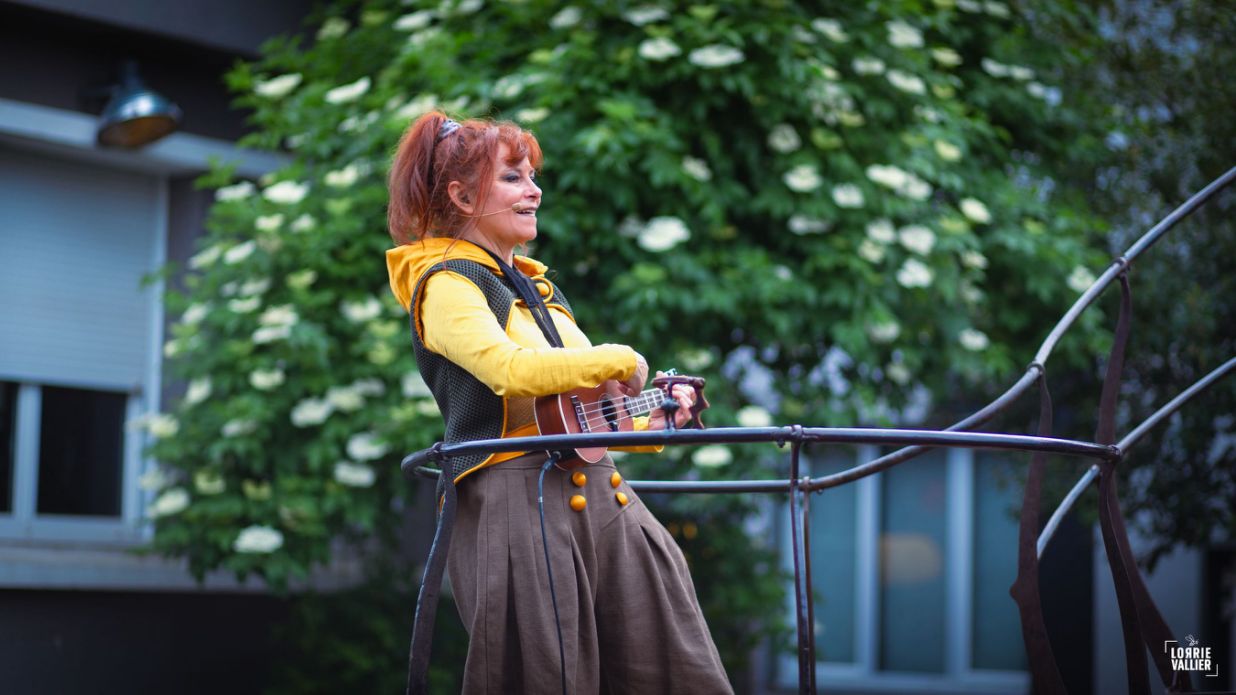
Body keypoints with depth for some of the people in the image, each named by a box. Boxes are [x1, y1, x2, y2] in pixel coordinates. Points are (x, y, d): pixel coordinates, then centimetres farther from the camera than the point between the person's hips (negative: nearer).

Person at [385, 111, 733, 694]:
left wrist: (646, 425, 15)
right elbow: (510, 370, -24)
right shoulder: (446, 283, -4)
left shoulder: (538, 286, 24)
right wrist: (618, 360, -12)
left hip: (600, 497, 8)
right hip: (519, 508, -8)